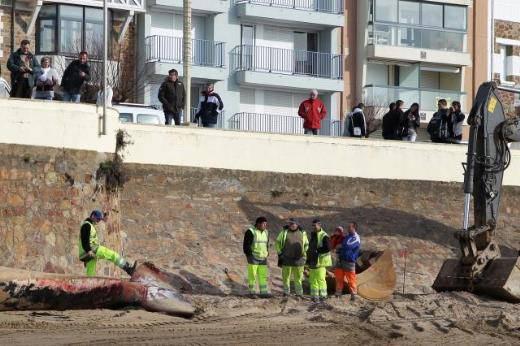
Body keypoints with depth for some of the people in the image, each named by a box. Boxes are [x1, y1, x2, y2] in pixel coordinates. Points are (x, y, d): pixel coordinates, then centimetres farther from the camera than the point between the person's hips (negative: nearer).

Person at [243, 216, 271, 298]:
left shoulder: (265, 233, 9)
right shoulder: (251, 232, -11)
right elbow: (246, 245, -12)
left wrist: (266, 254, 12)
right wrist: (249, 256, -15)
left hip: (262, 258, 6)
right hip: (253, 257, -6)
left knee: (263, 275, 3)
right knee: (252, 275, -3)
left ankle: (263, 293, 6)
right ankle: (252, 293, 2)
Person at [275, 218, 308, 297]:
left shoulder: (302, 233, 7)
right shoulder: (284, 232, 4)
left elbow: (306, 244, 18)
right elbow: (278, 242, 11)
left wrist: (304, 254, 9)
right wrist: (280, 253, 5)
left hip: (298, 259, 0)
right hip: (286, 258, 0)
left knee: (298, 277, 2)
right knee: (286, 276, 5)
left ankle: (299, 293, 8)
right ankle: (286, 292, 15)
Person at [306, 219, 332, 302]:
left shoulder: (324, 236, -13)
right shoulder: (312, 235, 15)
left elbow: (327, 248, -20)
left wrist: (317, 250, -21)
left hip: (321, 261, -8)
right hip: (313, 261, 8)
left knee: (320, 279, -9)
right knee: (313, 279, 9)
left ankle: (323, 295, -4)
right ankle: (314, 295, 16)